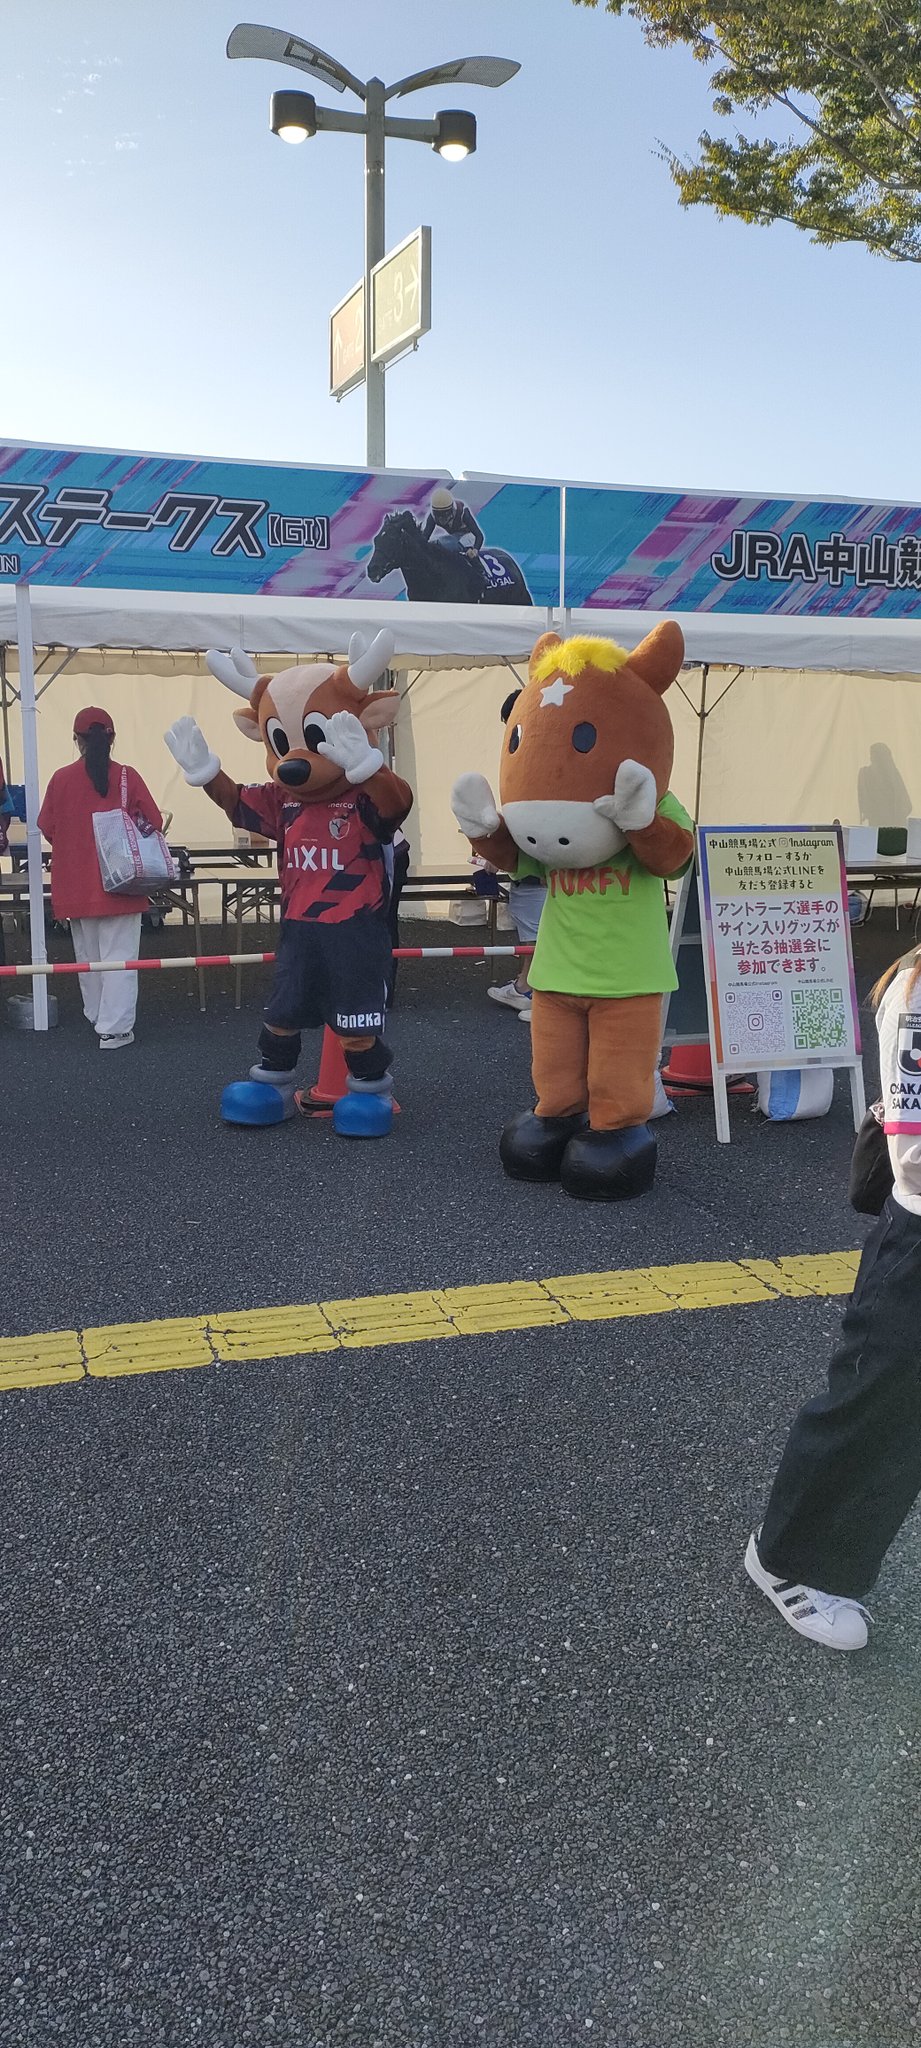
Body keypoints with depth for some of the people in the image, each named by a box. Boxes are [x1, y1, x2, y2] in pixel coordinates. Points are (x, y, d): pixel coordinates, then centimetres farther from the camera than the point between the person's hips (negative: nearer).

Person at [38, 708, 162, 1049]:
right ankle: (114, 1028, -3)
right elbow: (153, 822, -5)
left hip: (76, 886, 3)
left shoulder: (61, 779, -2)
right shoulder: (127, 777, -8)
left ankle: (97, 1017, 27)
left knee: (88, 956, 17)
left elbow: (47, 828, 5)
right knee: (118, 956, 0)